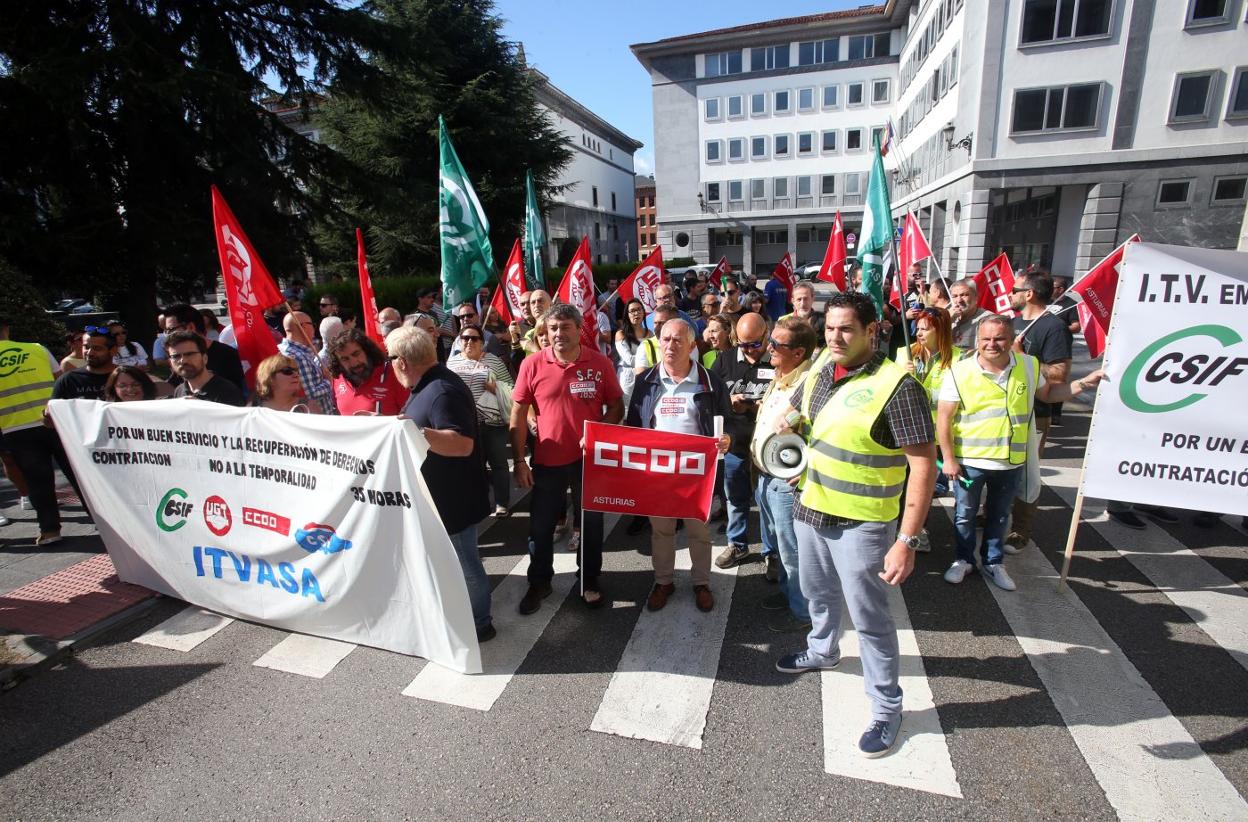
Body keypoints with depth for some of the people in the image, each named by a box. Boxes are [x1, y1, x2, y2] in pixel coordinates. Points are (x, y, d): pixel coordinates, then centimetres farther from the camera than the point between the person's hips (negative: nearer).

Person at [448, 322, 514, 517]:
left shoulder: (494, 361, 1)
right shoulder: (451, 362, 10)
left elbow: (510, 388, 0)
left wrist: (496, 388, -17)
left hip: (493, 421, -2)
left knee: (498, 463, 4)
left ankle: (502, 503, 15)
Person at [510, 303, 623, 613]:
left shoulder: (600, 363, -8)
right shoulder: (532, 364, -7)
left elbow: (616, 406, 0)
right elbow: (518, 415, -3)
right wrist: (519, 461, -5)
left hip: (590, 459, 0)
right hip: (547, 460, 0)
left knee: (592, 523, 16)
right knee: (540, 526, 13)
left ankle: (590, 581, 37)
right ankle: (539, 582, 35)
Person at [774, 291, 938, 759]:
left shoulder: (896, 386, -20)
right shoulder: (818, 375, 2)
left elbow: (923, 465, -21)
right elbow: (794, 413, 24)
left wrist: (907, 540, -24)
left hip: (860, 524, -7)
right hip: (811, 510, 7)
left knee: (869, 619, 7)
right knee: (818, 595, 26)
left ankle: (887, 708, 28)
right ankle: (822, 652, 53)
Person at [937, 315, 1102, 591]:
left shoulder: (1029, 365, -2)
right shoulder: (960, 372, -14)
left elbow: (1047, 393, 18)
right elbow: (944, 418, -10)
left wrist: (1082, 384, 3)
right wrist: (949, 459, -11)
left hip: (1011, 461, 3)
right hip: (969, 460, -3)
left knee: (999, 515, 19)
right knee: (965, 514, 13)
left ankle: (993, 562, 37)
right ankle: (964, 560, 33)